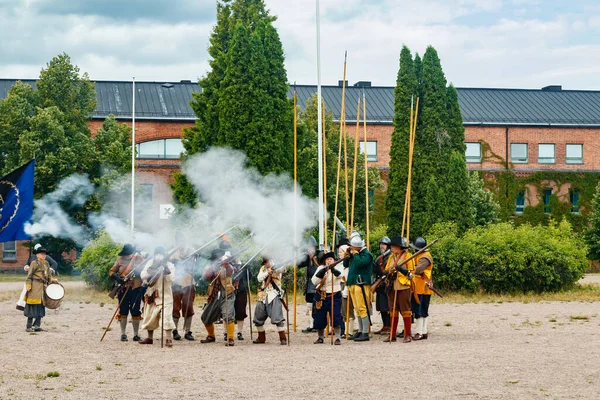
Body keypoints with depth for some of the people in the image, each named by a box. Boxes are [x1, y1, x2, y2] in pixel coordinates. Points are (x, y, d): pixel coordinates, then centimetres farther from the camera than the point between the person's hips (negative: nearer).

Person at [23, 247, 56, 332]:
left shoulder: (46, 264, 16)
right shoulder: (34, 263, -4)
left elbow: (48, 275, 22)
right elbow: (29, 276, -6)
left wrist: (52, 280, 3)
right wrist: (28, 286, -13)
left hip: (43, 287, 7)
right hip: (35, 287, -7)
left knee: (41, 306, 7)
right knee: (33, 306, -8)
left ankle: (37, 325, 14)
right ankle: (29, 327, -4)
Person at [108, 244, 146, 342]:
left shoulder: (140, 259, 1)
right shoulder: (120, 260, 4)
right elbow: (111, 271, 6)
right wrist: (118, 278, -12)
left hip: (136, 289, -1)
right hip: (123, 289, 1)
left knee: (136, 312, 3)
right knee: (123, 312, 3)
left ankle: (136, 335, 12)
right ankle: (123, 334, 11)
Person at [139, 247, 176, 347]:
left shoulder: (170, 265, -5)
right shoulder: (151, 263, 4)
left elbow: (170, 278, -20)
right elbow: (142, 275, -6)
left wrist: (165, 267, -31)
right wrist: (153, 269, -20)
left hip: (165, 296, -4)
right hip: (151, 295, 4)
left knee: (166, 317, -17)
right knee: (150, 317, 13)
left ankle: (169, 339, -17)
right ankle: (150, 338, 29)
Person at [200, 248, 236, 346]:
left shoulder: (226, 267, 1)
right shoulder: (211, 269, 10)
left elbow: (230, 271, -22)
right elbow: (206, 276, -10)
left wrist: (225, 263, -37)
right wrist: (213, 267, -21)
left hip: (226, 296, -5)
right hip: (214, 297, 5)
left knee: (228, 317, -21)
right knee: (206, 318, 13)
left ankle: (230, 339, -19)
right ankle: (211, 336, 34)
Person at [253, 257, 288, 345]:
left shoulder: (276, 267, -4)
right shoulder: (263, 269, 12)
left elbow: (283, 269, -27)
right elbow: (259, 278, -3)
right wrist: (267, 273, -17)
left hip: (274, 296, -6)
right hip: (263, 296, 6)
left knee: (277, 317, -17)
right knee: (258, 318, 11)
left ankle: (283, 338, -11)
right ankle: (261, 338, 27)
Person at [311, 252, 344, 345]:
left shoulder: (338, 267, -1)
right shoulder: (321, 268, 6)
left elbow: (339, 274, -25)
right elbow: (314, 281, -5)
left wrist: (333, 269, -45)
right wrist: (321, 272, -22)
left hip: (334, 296, -3)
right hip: (321, 296, 3)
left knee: (336, 318, -12)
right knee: (319, 318, 6)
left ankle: (337, 338, -6)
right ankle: (320, 337, 24)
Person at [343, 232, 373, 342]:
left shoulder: (366, 254, -9)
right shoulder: (354, 253, 17)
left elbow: (359, 263, -25)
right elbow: (345, 264, 20)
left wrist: (355, 254, -12)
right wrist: (348, 255, 5)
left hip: (362, 284, -9)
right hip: (352, 284, 9)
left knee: (363, 308, -10)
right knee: (357, 309, 13)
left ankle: (365, 333, -11)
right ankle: (360, 331, 20)